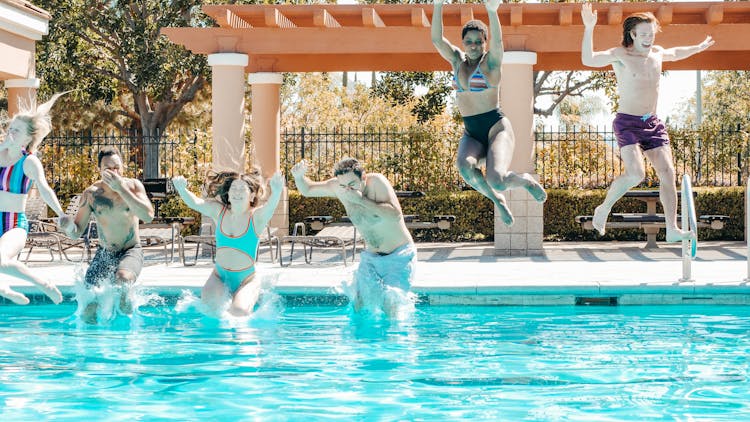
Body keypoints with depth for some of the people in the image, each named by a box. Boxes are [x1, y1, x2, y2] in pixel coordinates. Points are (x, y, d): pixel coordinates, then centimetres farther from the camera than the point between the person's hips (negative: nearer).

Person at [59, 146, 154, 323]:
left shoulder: (133, 186, -8)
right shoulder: (91, 194, -7)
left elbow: (148, 216, -25)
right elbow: (77, 232, -3)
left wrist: (121, 188, -29)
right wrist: (68, 227, -28)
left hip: (131, 251, -2)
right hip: (104, 253, 2)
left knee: (123, 279, -37)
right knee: (89, 314, -7)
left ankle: (126, 296, -4)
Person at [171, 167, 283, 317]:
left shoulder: (257, 216, -12)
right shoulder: (219, 211, -2)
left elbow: (271, 206, -34)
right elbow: (195, 203, -16)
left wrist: (276, 191, -58)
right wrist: (181, 189, -40)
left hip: (246, 279, -3)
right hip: (219, 276, 3)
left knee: (239, 312, -26)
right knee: (209, 306, -23)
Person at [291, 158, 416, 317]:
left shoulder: (376, 181, -22)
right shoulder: (337, 187, -7)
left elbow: (396, 215, -34)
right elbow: (307, 190, 8)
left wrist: (361, 200, -35)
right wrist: (298, 176, -15)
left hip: (399, 256, -5)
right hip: (370, 257, 5)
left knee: (390, 306, -20)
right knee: (359, 307, -4)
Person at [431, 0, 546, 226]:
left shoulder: (490, 61, -2)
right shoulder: (457, 60, 11)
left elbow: (497, 41, -23)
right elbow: (437, 39, -2)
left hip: (496, 128, -4)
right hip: (471, 133, 4)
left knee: (496, 180, -27)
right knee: (465, 167, -32)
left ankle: (526, 181, 11)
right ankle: (497, 200, -2)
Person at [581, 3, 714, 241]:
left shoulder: (657, 53, 12)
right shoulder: (620, 55, -8)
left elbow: (674, 54, 37)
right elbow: (588, 59, -23)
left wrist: (698, 47, 44)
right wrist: (589, 28, -33)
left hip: (653, 123, 6)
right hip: (627, 123, -6)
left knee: (667, 173, -5)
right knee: (635, 174, -22)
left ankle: (672, 230, -2)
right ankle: (604, 209, 3)